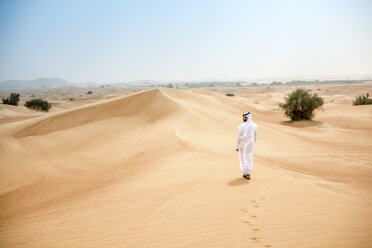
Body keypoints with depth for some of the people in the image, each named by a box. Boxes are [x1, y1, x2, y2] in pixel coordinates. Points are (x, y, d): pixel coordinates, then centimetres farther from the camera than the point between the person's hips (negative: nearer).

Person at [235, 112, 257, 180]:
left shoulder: (242, 126, -14)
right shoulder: (254, 125, 0)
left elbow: (239, 137, -13)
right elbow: (255, 137, 8)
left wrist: (237, 146, -6)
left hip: (243, 144, -3)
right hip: (250, 144, 4)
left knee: (243, 158, 11)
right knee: (249, 158, 10)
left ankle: (245, 173, 15)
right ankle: (248, 174, 5)